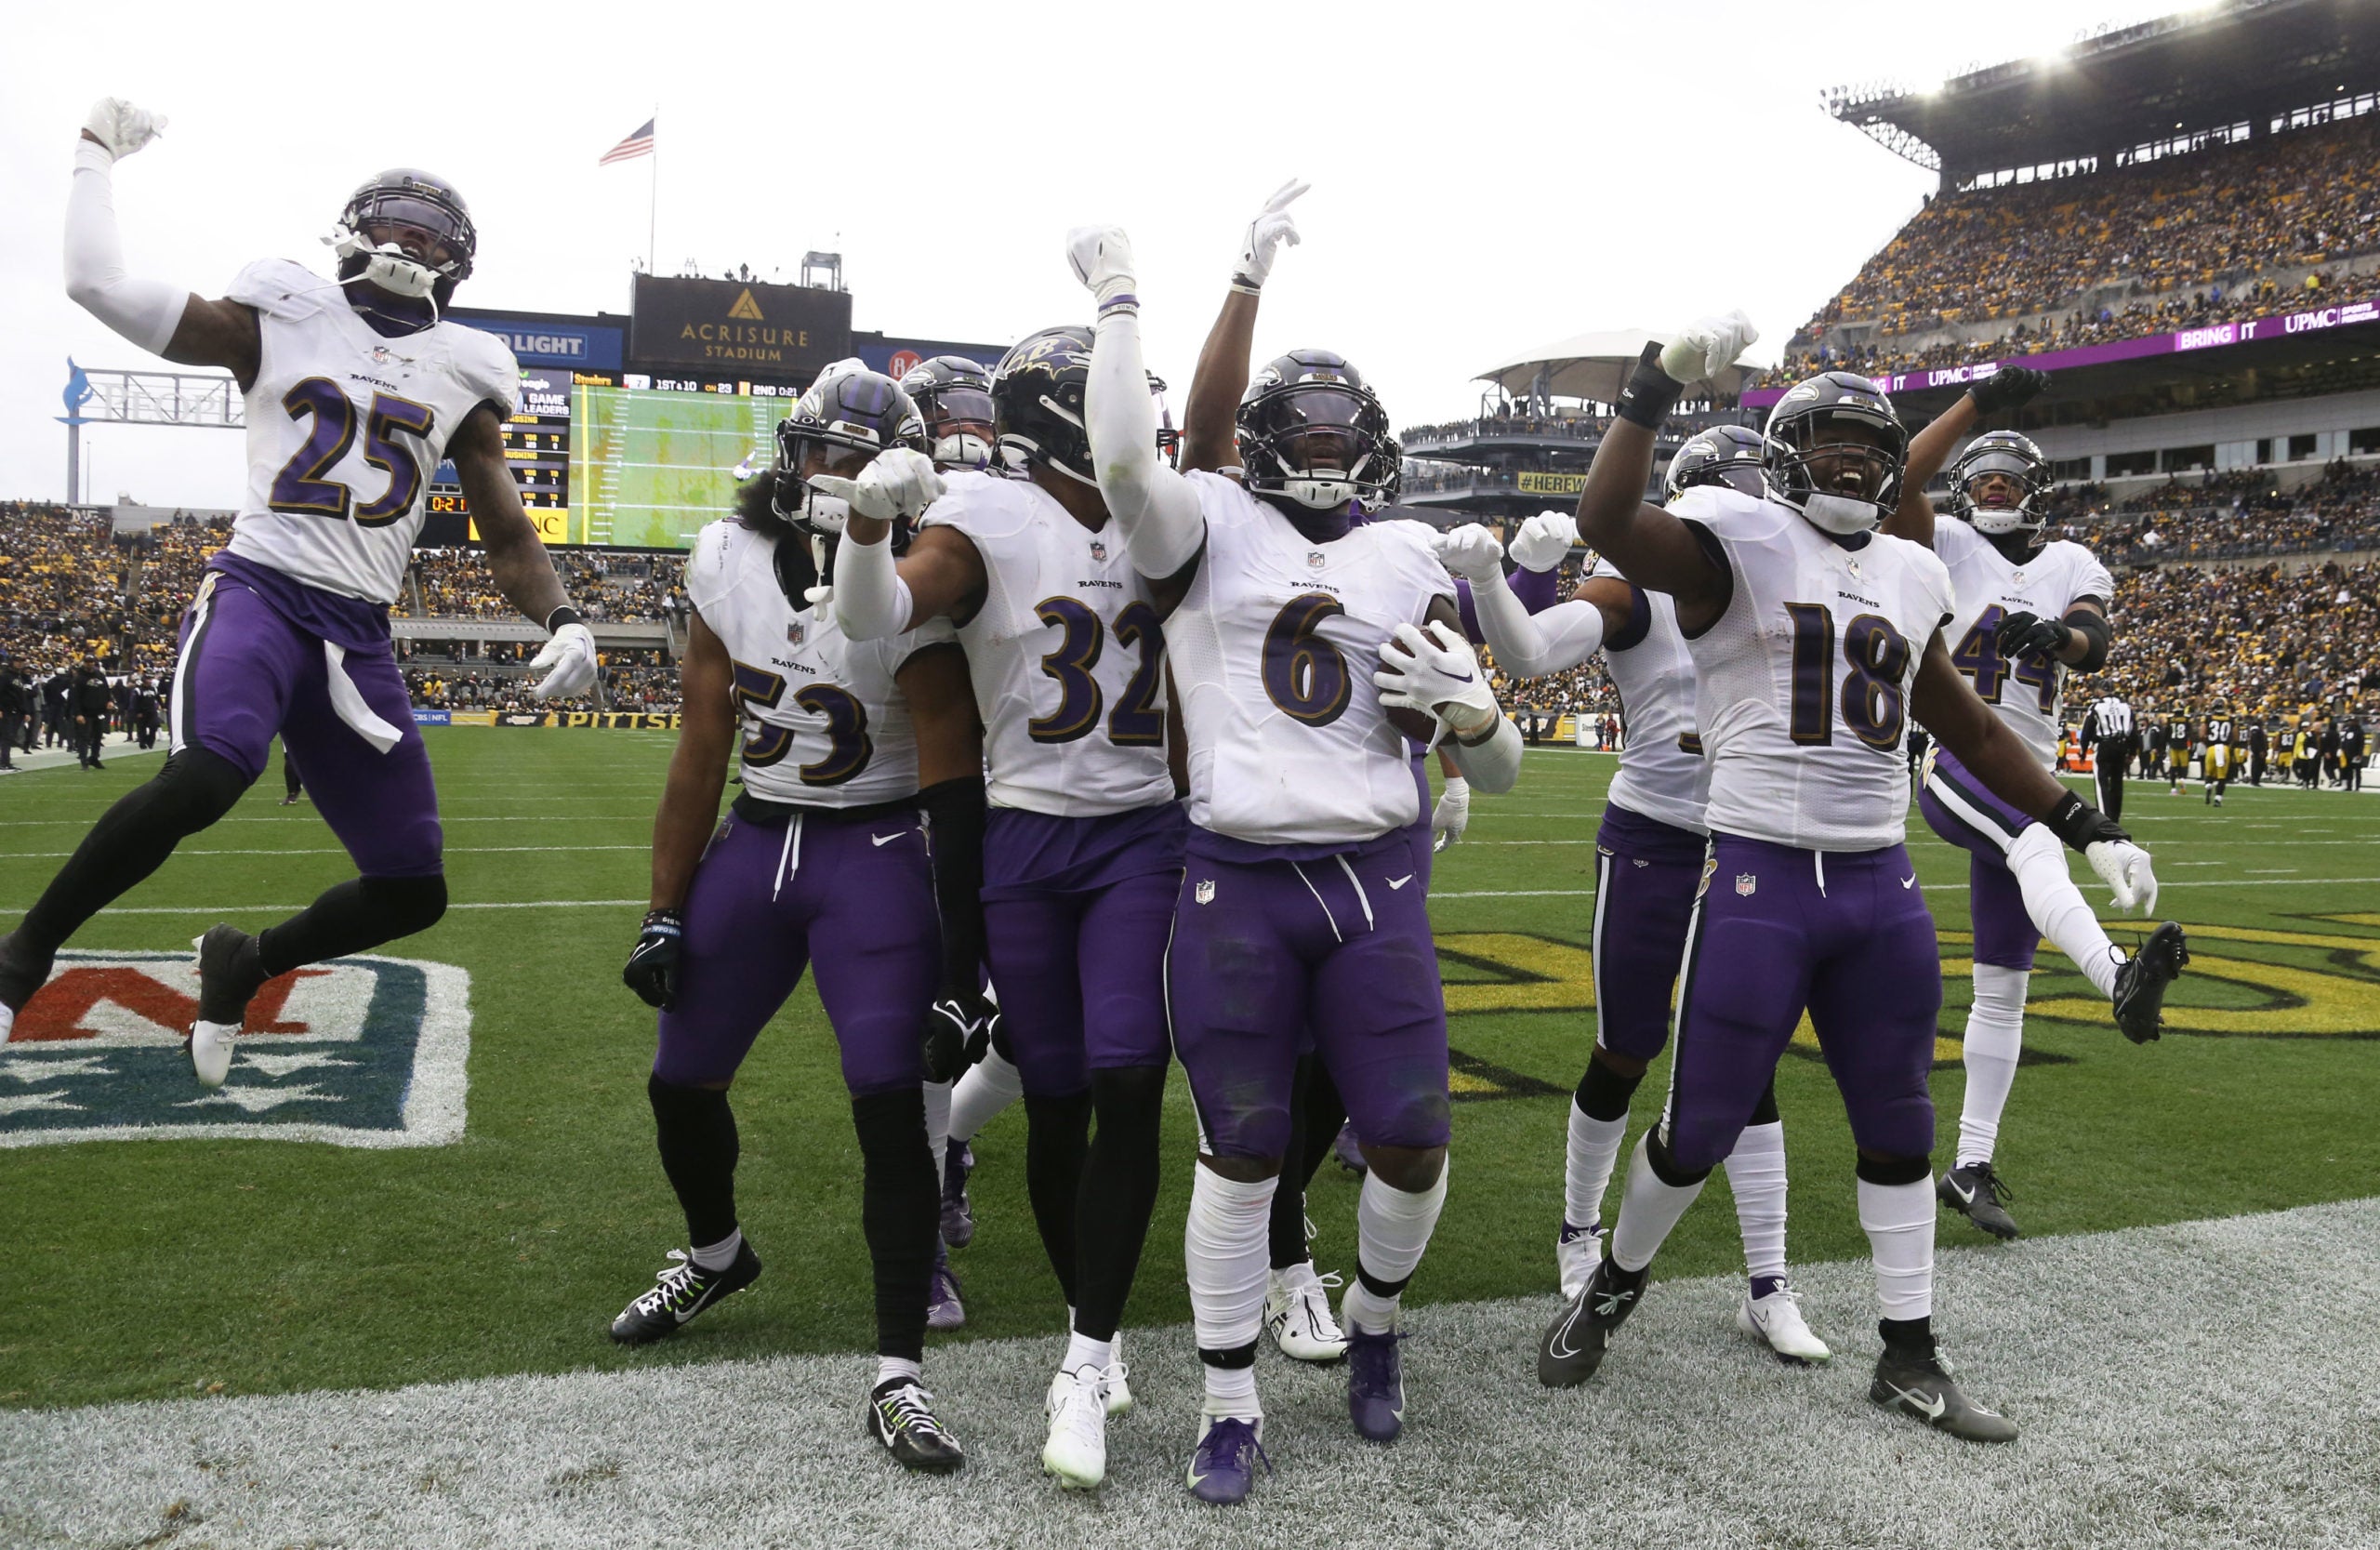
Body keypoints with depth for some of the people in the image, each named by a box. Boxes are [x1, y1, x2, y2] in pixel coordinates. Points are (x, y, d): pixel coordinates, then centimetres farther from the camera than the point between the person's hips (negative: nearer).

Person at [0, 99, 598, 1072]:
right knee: (208, 773, -36)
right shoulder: (281, 319, 8)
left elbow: (506, 533, 15)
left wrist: (561, 619, -2)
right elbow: (98, 282, 5)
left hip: (359, 636, 4)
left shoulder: (461, 375, 15)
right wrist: (96, 154, 18)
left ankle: (240, 964, 30)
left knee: (413, 894, 2)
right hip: (258, 591, -4)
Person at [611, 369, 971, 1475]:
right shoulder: (727, 562, -3)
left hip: (874, 855, -4)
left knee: (890, 1104, -12)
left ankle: (899, 1379, -1)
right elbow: (701, 752, 1)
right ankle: (716, 1257, 45)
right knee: (681, 1081, 13)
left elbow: (953, 777, -15)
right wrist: (664, 915, 2)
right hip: (754, 842, 5)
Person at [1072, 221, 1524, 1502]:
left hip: (1377, 884, 3)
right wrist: (1118, 300, -13)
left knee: (1411, 1143, 3)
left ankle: (1372, 1325, 35)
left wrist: (1464, 710, -11)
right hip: (1238, 882, -2)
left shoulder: (1409, 563, 10)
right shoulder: (1210, 526, 3)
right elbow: (1124, 462, -23)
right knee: (1240, 1153, 4)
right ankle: (1231, 1405, 22)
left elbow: (1499, 772, 12)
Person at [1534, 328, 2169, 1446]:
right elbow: (1605, 523, -26)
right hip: (1762, 880, -6)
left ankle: (1909, 1359, 27)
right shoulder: (1738, 542, -5)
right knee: (1700, 1128, 3)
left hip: (1880, 886, 6)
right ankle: (1616, 1282, 29)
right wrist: (1659, 386, -30)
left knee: (1899, 1129, 13)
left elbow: (1972, 732, 23)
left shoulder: (1906, 577, 13)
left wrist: (2088, 830, 22)